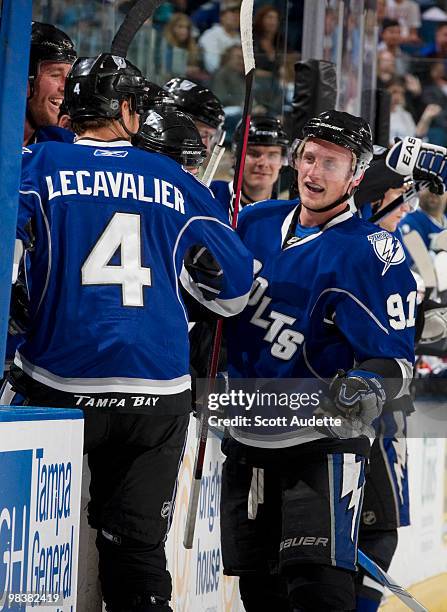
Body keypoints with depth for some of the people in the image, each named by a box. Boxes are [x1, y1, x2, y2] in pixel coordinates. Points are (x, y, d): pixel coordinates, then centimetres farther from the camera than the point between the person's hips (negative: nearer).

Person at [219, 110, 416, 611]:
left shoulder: (371, 254, -13)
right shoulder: (257, 224, 3)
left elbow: (394, 357, -16)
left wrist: (367, 387, -34)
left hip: (321, 442, -6)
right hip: (249, 436, 6)